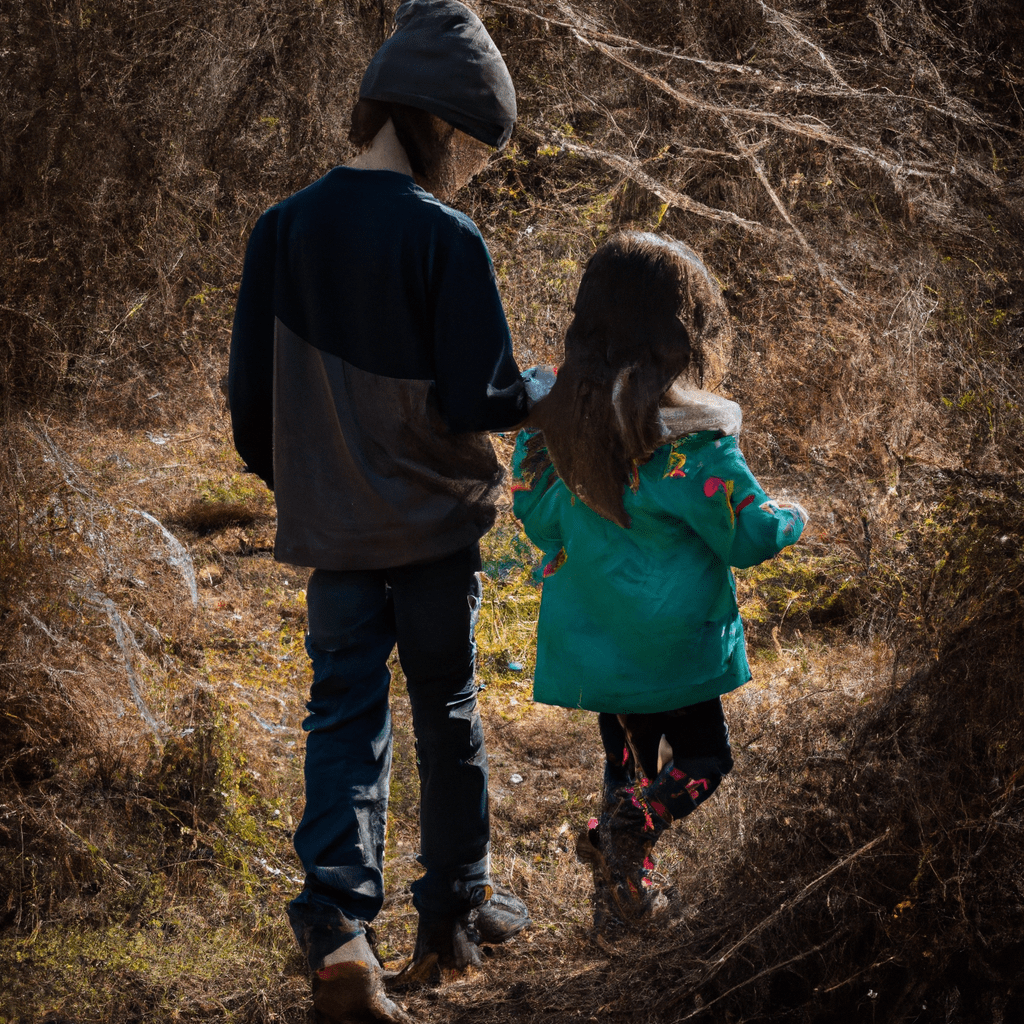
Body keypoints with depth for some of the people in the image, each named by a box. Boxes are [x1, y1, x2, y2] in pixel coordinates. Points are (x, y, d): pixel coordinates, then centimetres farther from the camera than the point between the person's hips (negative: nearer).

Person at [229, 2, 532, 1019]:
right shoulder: (445, 238, -17)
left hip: (331, 527, 3)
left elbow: (248, 398, 2)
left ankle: (337, 924, -9)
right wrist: (541, 393, 3)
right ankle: (454, 912, 27)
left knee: (344, 717, 8)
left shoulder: (282, 229, -3)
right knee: (448, 713, 14)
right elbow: (473, 401, -18)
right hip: (434, 525, -3)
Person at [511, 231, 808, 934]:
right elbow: (749, 533, -13)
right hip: (672, 639, -5)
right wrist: (793, 519, 8)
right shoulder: (690, 437, -19)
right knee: (702, 758, 10)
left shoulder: (553, 414, -5)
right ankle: (629, 827, -17)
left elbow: (532, 508, 6)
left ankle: (621, 894, 19)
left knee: (630, 762, 20)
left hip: (589, 636, 5)